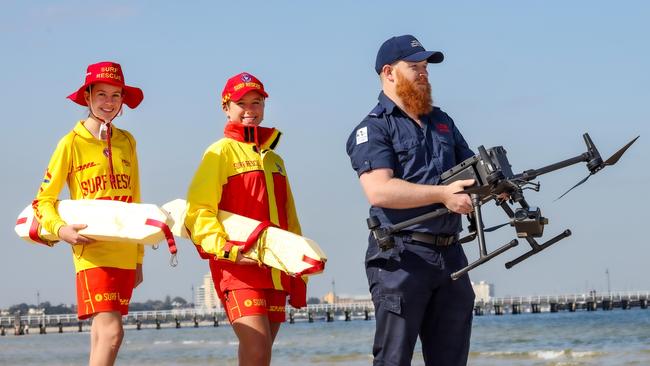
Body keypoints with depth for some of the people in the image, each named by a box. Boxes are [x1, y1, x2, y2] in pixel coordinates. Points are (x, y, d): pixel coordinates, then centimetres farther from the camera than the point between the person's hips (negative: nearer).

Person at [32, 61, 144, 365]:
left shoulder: (127, 142, 12)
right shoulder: (72, 143, -2)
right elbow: (43, 200, 1)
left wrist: (139, 258, 16)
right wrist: (60, 228, -19)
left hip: (124, 253, 5)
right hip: (92, 250, -5)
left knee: (102, 331, 8)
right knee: (111, 331, -17)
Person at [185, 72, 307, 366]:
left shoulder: (274, 159, 20)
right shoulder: (221, 152, 1)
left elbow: (290, 219, 23)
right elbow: (198, 210, -9)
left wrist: (299, 273, 19)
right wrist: (227, 250, -20)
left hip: (274, 270, 6)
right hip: (237, 266, -6)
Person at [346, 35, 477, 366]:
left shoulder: (443, 122, 20)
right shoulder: (373, 129, -3)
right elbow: (379, 191, -18)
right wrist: (442, 194, -24)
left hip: (450, 254, 7)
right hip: (401, 256, -7)